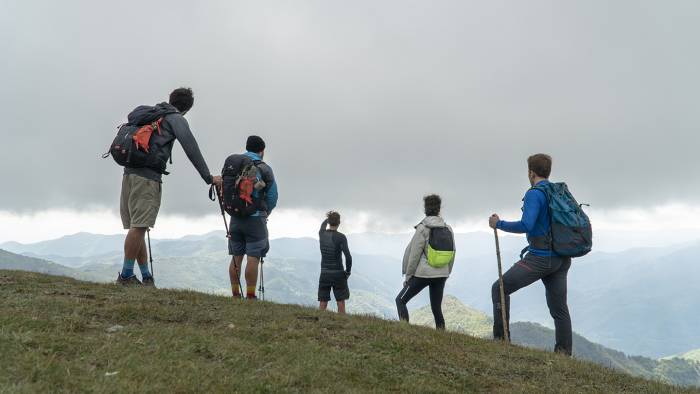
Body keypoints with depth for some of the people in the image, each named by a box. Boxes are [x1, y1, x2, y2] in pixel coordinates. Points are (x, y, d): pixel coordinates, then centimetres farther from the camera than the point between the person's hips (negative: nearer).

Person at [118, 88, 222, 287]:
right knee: (139, 227, -9)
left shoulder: (151, 114, 25)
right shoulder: (175, 119, 2)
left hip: (129, 173, 8)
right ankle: (126, 275, -8)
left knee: (136, 227, 7)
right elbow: (191, 148, -9)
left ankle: (146, 277, 12)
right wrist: (208, 178, -8)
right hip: (147, 176, -8)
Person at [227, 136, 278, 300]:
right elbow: (272, 197, 0)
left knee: (236, 258, 10)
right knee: (253, 258, -2)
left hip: (235, 217, 5)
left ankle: (235, 295, 14)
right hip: (255, 218, -4)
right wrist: (265, 213, 18)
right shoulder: (264, 169, -6)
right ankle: (250, 296, -1)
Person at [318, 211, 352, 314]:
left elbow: (323, 225, 26)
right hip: (338, 274, -4)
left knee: (322, 304, 6)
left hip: (324, 274, 4)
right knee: (340, 303, 7)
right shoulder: (341, 237, -13)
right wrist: (348, 271, -5)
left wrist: (328, 219, 45)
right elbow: (348, 257, -20)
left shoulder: (322, 234, 0)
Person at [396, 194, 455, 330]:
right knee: (436, 308, 14)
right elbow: (452, 256, 8)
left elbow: (414, 255, -10)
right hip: (441, 275, 5)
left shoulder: (423, 228, -11)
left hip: (423, 273, -5)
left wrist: (408, 276, -2)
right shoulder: (448, 229, 4)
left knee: (400, 300, 8)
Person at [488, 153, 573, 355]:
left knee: (500, 289, 2)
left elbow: (526, 225, -25)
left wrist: (499, 224, -13)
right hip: (562, 259, 8)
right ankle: (564, 353, 15)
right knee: (559, 308, 12)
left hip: (540, 258, -8)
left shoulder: (534, 194, -12)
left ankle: (500, 338, 0)